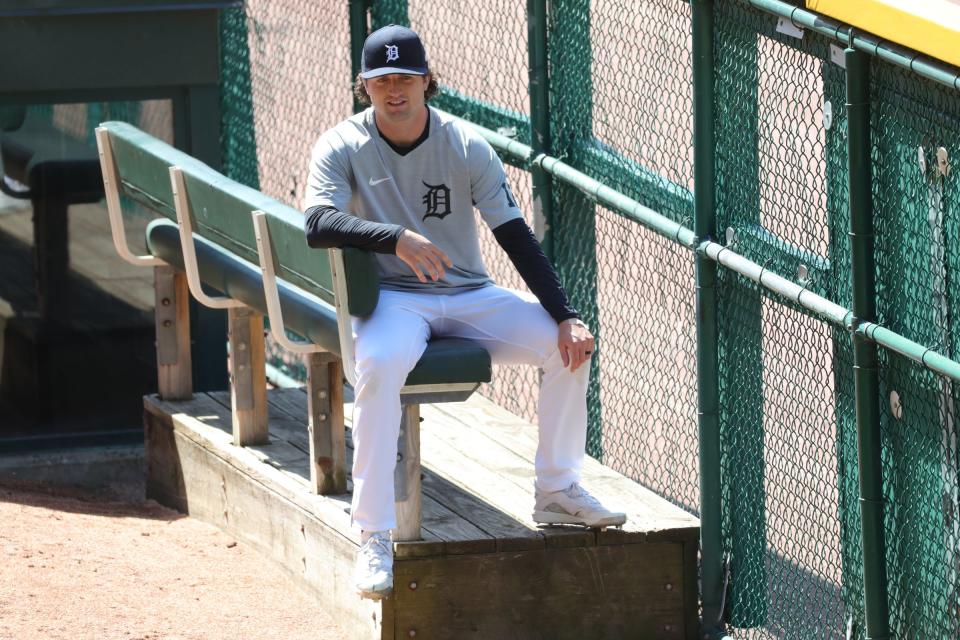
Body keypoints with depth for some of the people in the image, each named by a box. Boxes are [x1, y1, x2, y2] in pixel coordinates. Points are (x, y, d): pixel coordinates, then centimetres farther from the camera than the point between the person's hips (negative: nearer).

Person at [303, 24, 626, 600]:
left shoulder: (467, 146, 0)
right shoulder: (343, 147, -6)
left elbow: (517, 238, -4)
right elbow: (318, 225, -23)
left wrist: (565, 316, -14)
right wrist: (396, 238, -39)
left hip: (469, 298, 4)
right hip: (391, 298, -3)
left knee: (569, 343, -15)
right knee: (379, 364, -37)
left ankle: (557, 491, 2)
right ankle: (374, 538, -33)